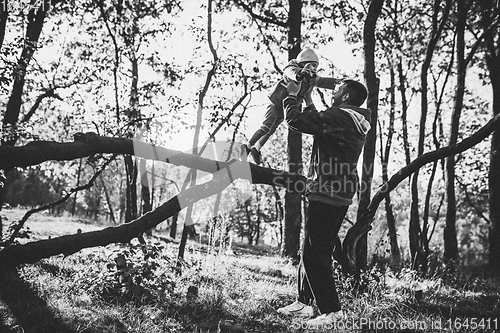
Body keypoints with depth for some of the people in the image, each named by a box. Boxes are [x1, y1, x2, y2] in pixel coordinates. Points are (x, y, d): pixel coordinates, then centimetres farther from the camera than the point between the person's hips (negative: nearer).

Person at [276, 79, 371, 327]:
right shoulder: (357, 122, 14)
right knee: (313, 251, 17)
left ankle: (332, 310, -5)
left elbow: (296, 120, -15)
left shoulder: (338, 117, -16)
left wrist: (292, 95, 2)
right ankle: (304, 302, 25)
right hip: (340, 196, 10)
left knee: (315, 254, -7)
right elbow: (317, 123, 28)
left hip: (326, 195, -10)